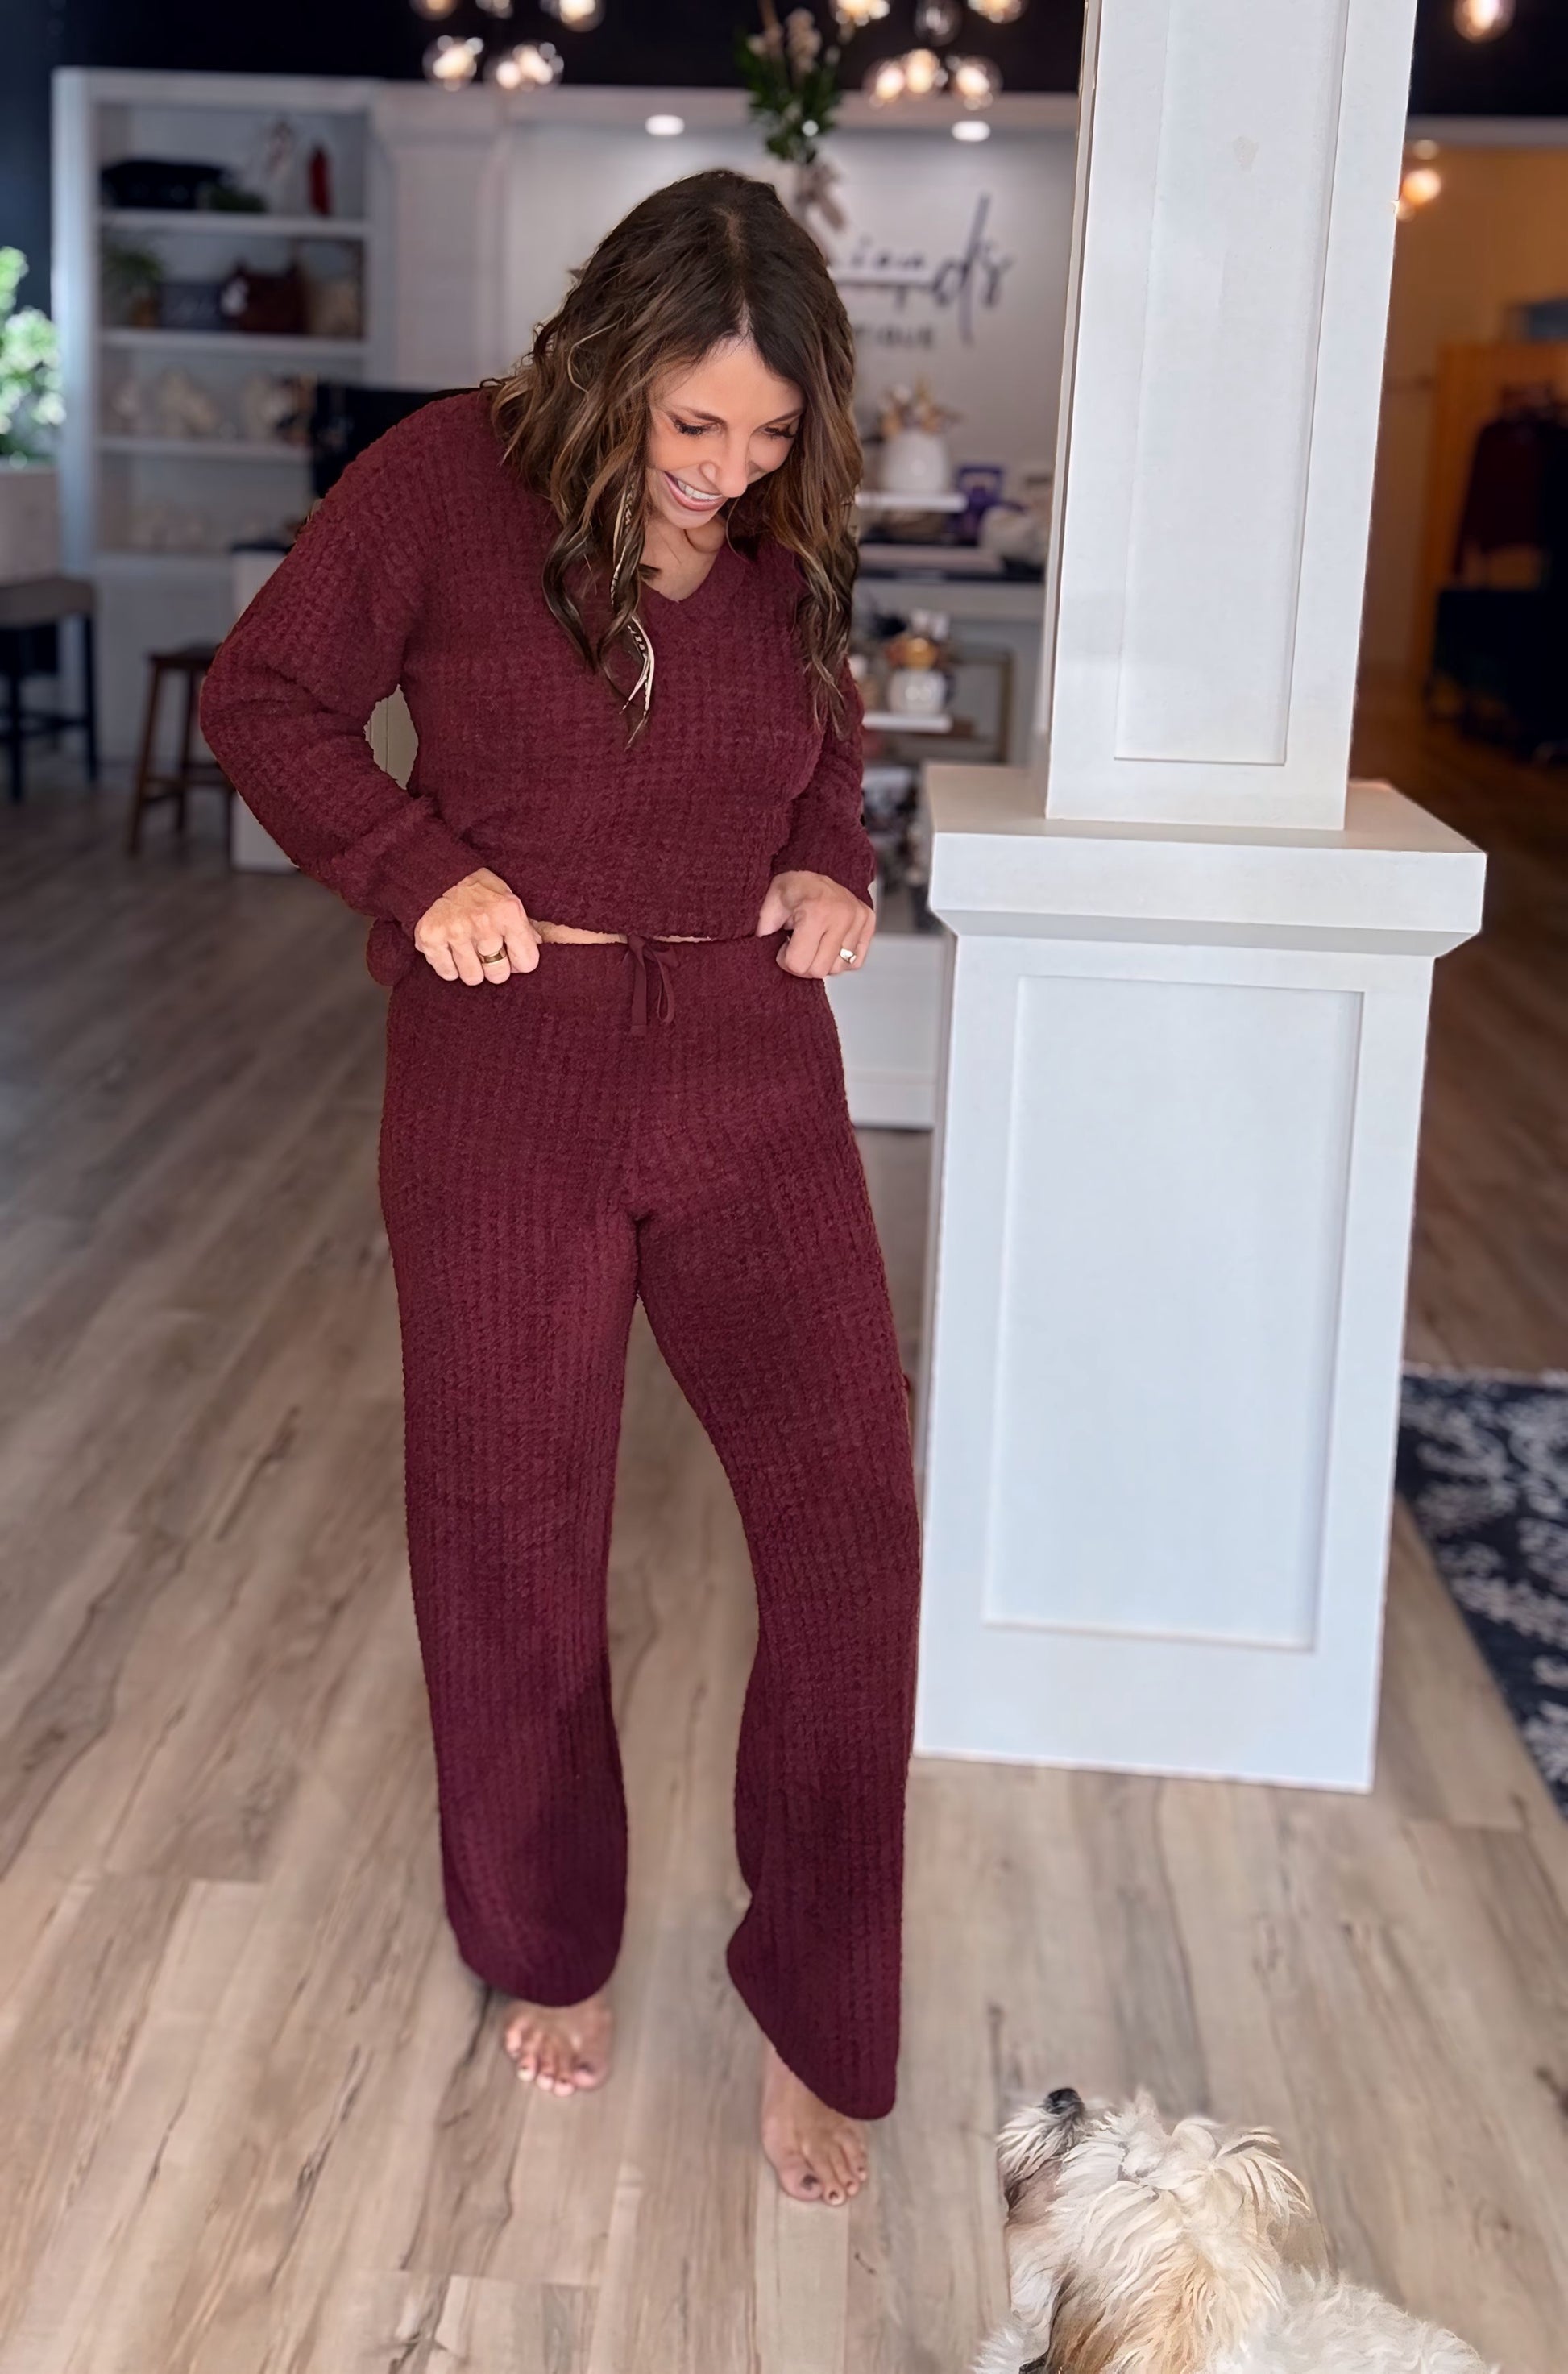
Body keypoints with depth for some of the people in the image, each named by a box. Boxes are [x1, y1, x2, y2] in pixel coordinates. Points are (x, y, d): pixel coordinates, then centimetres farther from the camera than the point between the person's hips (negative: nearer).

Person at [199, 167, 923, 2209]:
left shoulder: (790, 541, 5)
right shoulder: (451, 479, -7)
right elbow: (265, 697, 0)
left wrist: (833, 864, 2)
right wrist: (420, 871, -12)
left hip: (754, 1073, 3)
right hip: (508, 1079, -2)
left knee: (852, 1518, -6)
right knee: (512, 1542, 10)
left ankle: (811, 2019, 11)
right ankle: (549, 1949, 34)